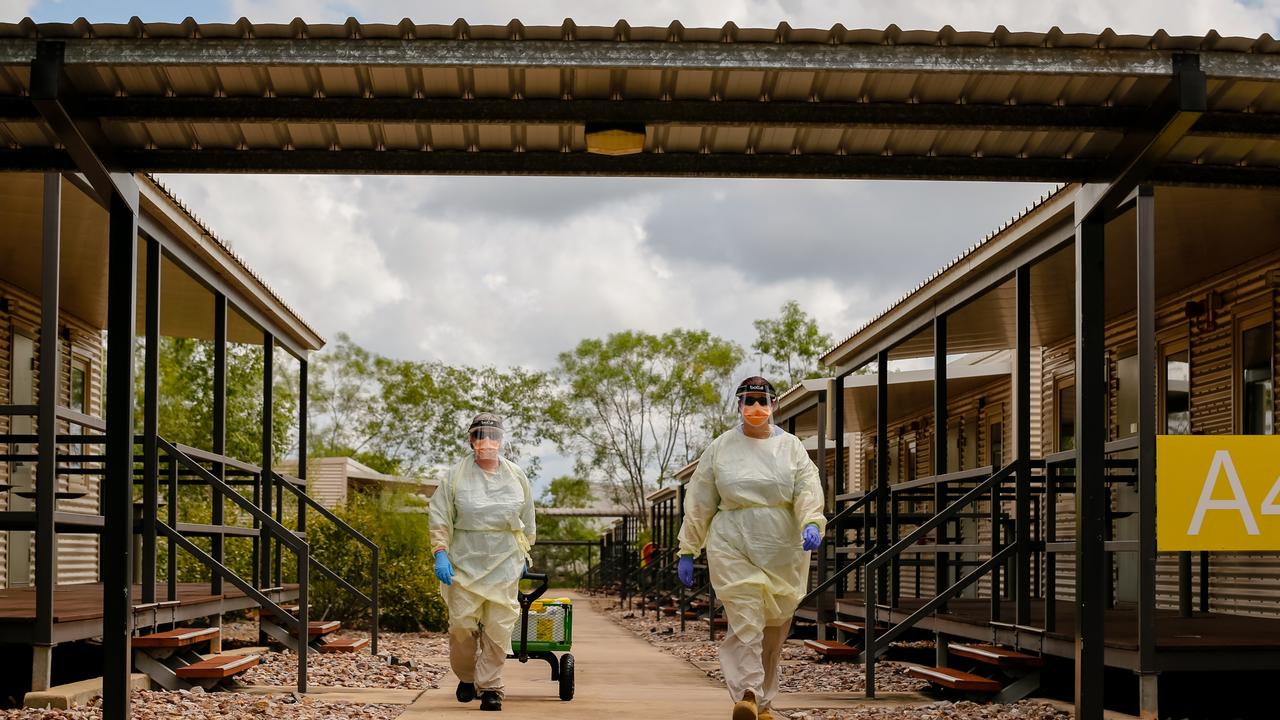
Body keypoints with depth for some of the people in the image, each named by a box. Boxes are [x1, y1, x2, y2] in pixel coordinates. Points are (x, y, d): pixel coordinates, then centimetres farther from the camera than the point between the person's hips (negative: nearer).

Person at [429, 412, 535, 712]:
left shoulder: (516, 476, 7)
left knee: (498, 627, -3)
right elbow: (440, 517, 1)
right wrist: (441, 554, -8)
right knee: (462, 624, -1)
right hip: (465, 562, -1)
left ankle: (490, 686, 4)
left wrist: (524, 554, 18)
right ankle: (466, 678, 21)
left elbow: (527, 521, 18)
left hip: (504, 564, 1)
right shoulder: (457, 475, 1)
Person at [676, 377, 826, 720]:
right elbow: (698, 501, 8)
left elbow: (808, 488, -4)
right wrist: (687, 551, 6)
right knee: (745, 621, -17)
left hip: (782, 550, 2)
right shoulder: (720, 448, 7)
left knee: (774, 628, 7)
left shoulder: (791, 446, 8)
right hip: (733, 547, -2)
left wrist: (812, 523, -25)